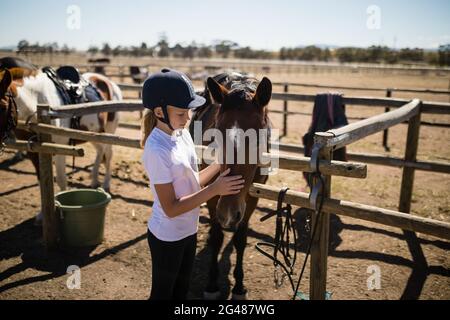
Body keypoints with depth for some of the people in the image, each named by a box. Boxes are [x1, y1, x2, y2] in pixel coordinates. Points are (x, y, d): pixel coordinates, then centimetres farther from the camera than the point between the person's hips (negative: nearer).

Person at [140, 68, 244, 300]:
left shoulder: (182, 134, -3)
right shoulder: (157, 151, -27)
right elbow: (171, 208, -26)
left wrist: (220, 163, -6)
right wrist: (215, 190, -28)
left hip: (188, 230, 8)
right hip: (167, 236, -7)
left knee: (182, 289, 25)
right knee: (163, 292, 15)